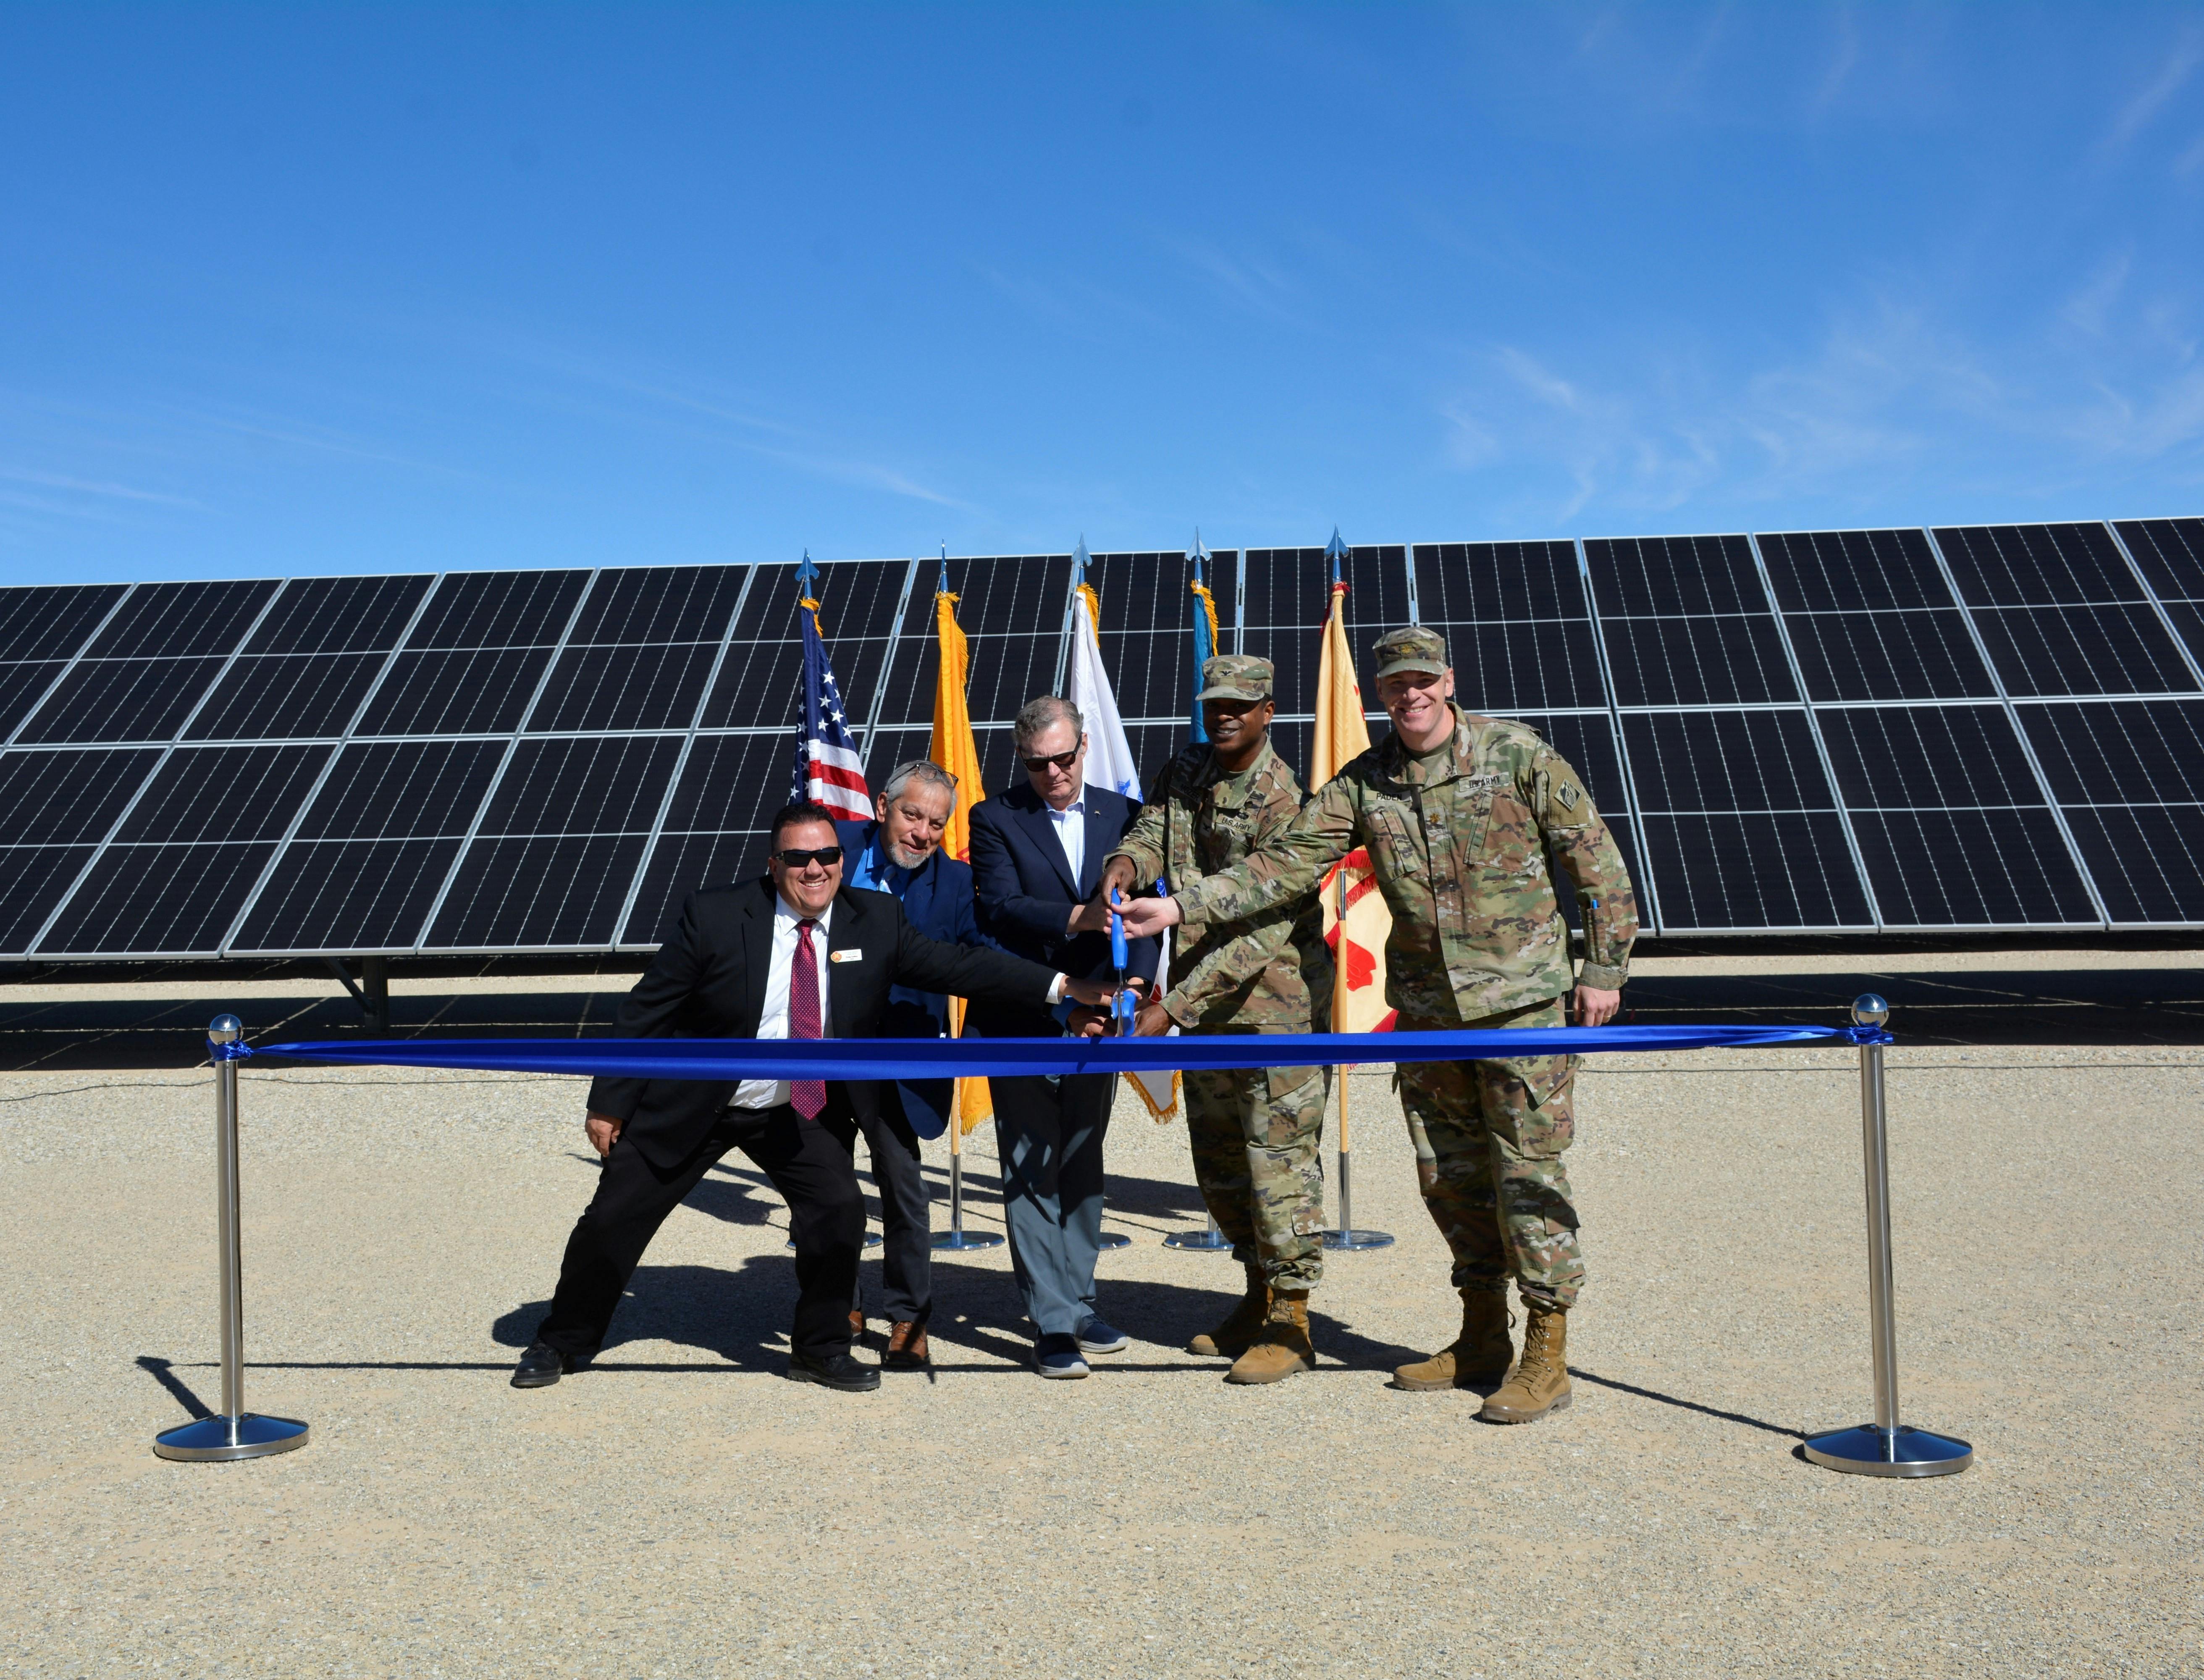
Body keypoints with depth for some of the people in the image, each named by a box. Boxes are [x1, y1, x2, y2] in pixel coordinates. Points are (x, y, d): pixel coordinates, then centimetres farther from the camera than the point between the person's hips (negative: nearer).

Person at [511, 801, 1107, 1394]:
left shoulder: (876, 920, -9)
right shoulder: (715, 915, -17)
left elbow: (958, 966, -11)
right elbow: (647, 1011, -10)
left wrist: (1060, 987, -21)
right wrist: (609, 1102, -9)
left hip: (802, 1110, 2)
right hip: (690, 1105, -2)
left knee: (840, 1213, -13)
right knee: (612, 1221, 5)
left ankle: (820, 1349, 10)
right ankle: (563, 1342, 28)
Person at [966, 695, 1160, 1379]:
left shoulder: (1122, 815, 7)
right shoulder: (995, 820, -2)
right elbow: (999, 906, -15)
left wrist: (1138, 975, -15)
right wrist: (1077, 919, -30)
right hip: (1020, 1022, -3)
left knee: (1083, 1167, 14)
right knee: (1031, 1174, -1)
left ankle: (1079, 1303, 27)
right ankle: (1053, 1326, 5)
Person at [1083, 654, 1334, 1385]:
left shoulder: (1282, 802, -18)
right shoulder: (1186, 772, 7)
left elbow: (1260, 933, -23)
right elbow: (1152, 833, -2)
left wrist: (1170, 1008, -26)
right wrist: (1120, 871, -28)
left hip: (1275, 1002, -8)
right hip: (1204, 1004, 8)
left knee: (1278, 1159, -5)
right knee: (1218, 1160, 16)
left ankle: (1290, 1324, 6)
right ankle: (1258, 1297, 32)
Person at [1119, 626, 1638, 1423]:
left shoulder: (1517, 754, -6)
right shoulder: (1362, 785, 3)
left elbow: (1595, 860, -1)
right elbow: (1286, 862, 1)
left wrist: (1605, 966, -3)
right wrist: (1182, 907, -8)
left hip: (1523, 998, -5)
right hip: (1426, 1006, 5)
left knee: (1527, 1168, -3)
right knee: (1447, 1171, 10)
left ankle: (1547, 1356, 6)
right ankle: (1482, 1337, 25)